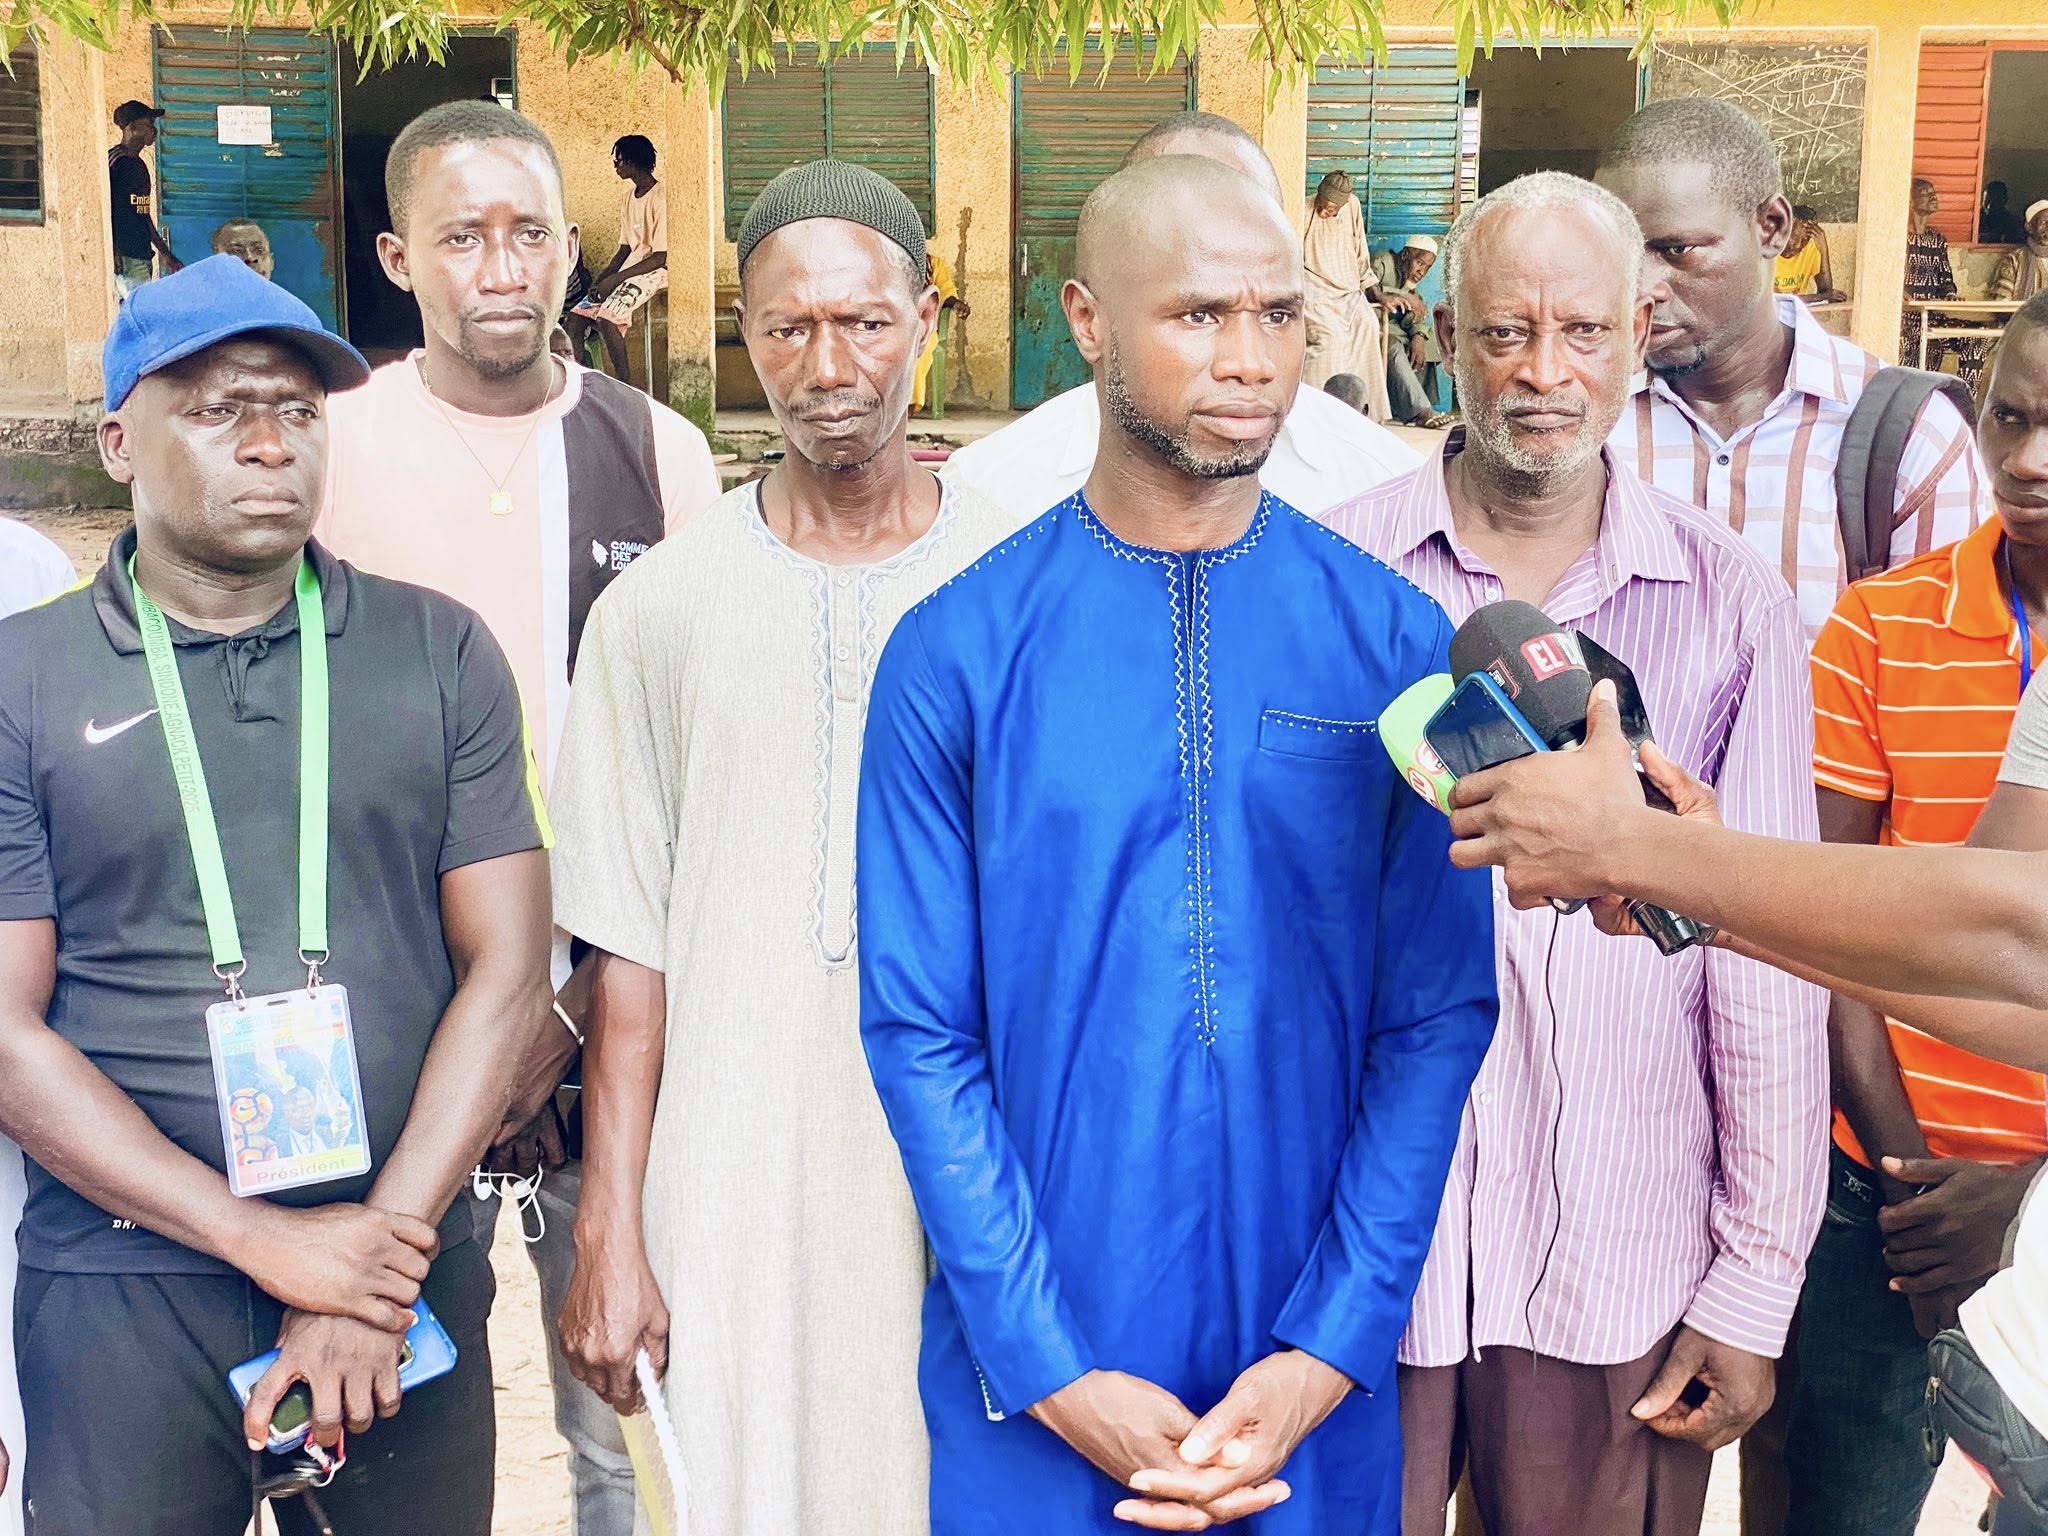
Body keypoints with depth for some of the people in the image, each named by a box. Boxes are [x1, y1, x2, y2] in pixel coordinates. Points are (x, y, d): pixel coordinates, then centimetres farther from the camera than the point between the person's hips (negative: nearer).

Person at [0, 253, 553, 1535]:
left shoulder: (440, 654, 4)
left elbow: (507, 966, 0)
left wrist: (387, 1241, -10)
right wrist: (276, 1244, -12)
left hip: (406, 1279, 1)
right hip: (121, 1287, -1)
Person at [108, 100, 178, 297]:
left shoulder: (140, 165, 19)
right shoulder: (114, 160, -7)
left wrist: (166, 254, 24)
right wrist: (112, 251, -20)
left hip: (143, 255, 9)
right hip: (124, 256, -9)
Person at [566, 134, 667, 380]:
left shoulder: (661, 199, -13)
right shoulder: (630, 196, 14)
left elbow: (660, 258, -17)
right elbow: (624, 249, 16)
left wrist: (613, 279, -18)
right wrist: (601, 279, -1)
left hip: (653, 272, -9)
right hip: (627, 272, 9)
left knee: (606, 317, -31)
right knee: (574, 320, -7)